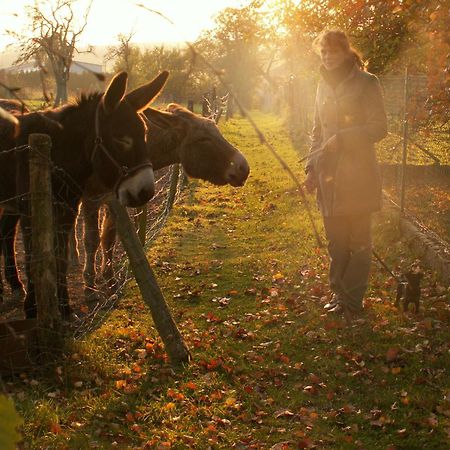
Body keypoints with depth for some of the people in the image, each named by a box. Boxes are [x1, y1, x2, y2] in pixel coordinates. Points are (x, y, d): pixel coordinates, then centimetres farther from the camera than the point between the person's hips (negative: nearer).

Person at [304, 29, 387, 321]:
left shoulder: (366, 83, -4)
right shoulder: (324, 86, 14)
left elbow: (379, 128, -9)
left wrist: (341, 138, -16)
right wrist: (312, 168, 9)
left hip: (358, 177, -5)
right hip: (329, 178, 6)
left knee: (359, 242, 3)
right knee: (336, 243, 10)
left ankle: (353, 301, 11)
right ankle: (340, 294, 21)